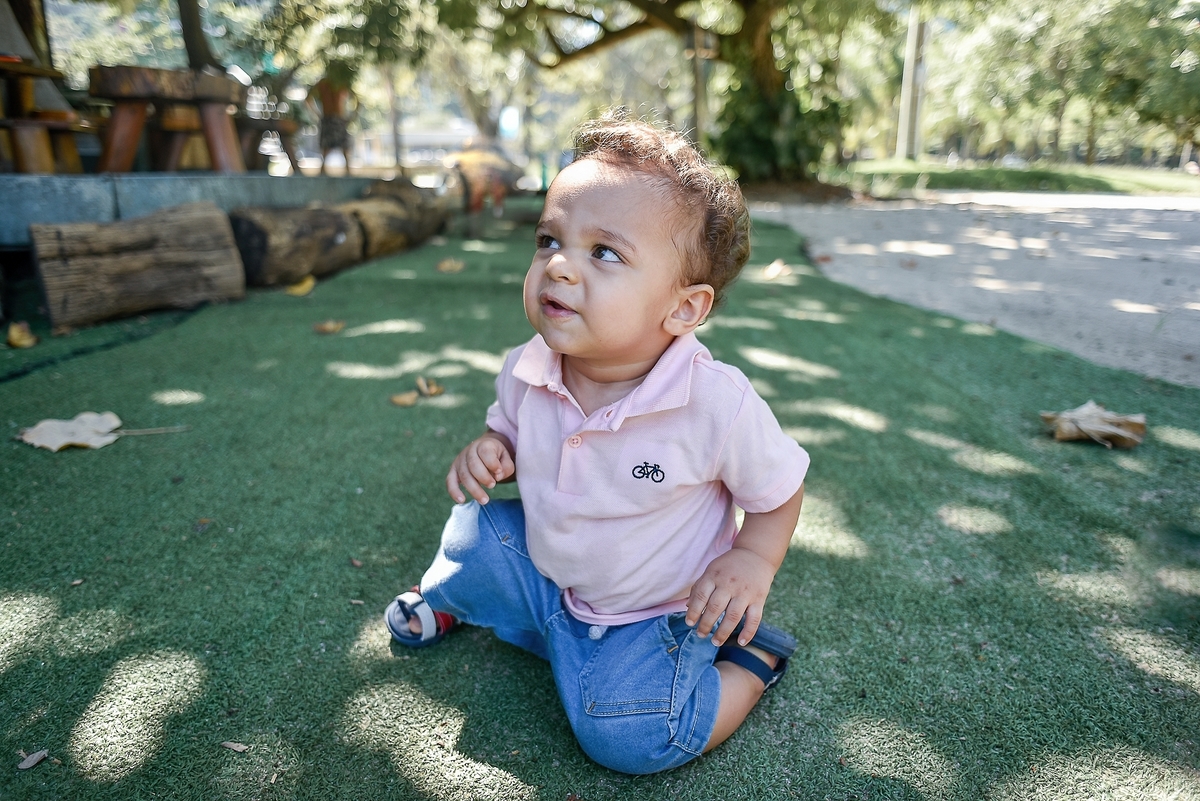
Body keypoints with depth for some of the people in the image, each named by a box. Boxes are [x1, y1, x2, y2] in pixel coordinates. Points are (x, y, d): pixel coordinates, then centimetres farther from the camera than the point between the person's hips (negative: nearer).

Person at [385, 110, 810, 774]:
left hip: (656, 610, -4)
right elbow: (510, 430, 6)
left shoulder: (719, 404, -30)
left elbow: (780, 492, -11)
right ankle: (451, 599, 35)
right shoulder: (525, 372, -18)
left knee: (624, 736, -20)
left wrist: (750, 564, -24)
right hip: (546, 575, 5)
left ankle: (750, 656, 6)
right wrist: (491, 450, -15)